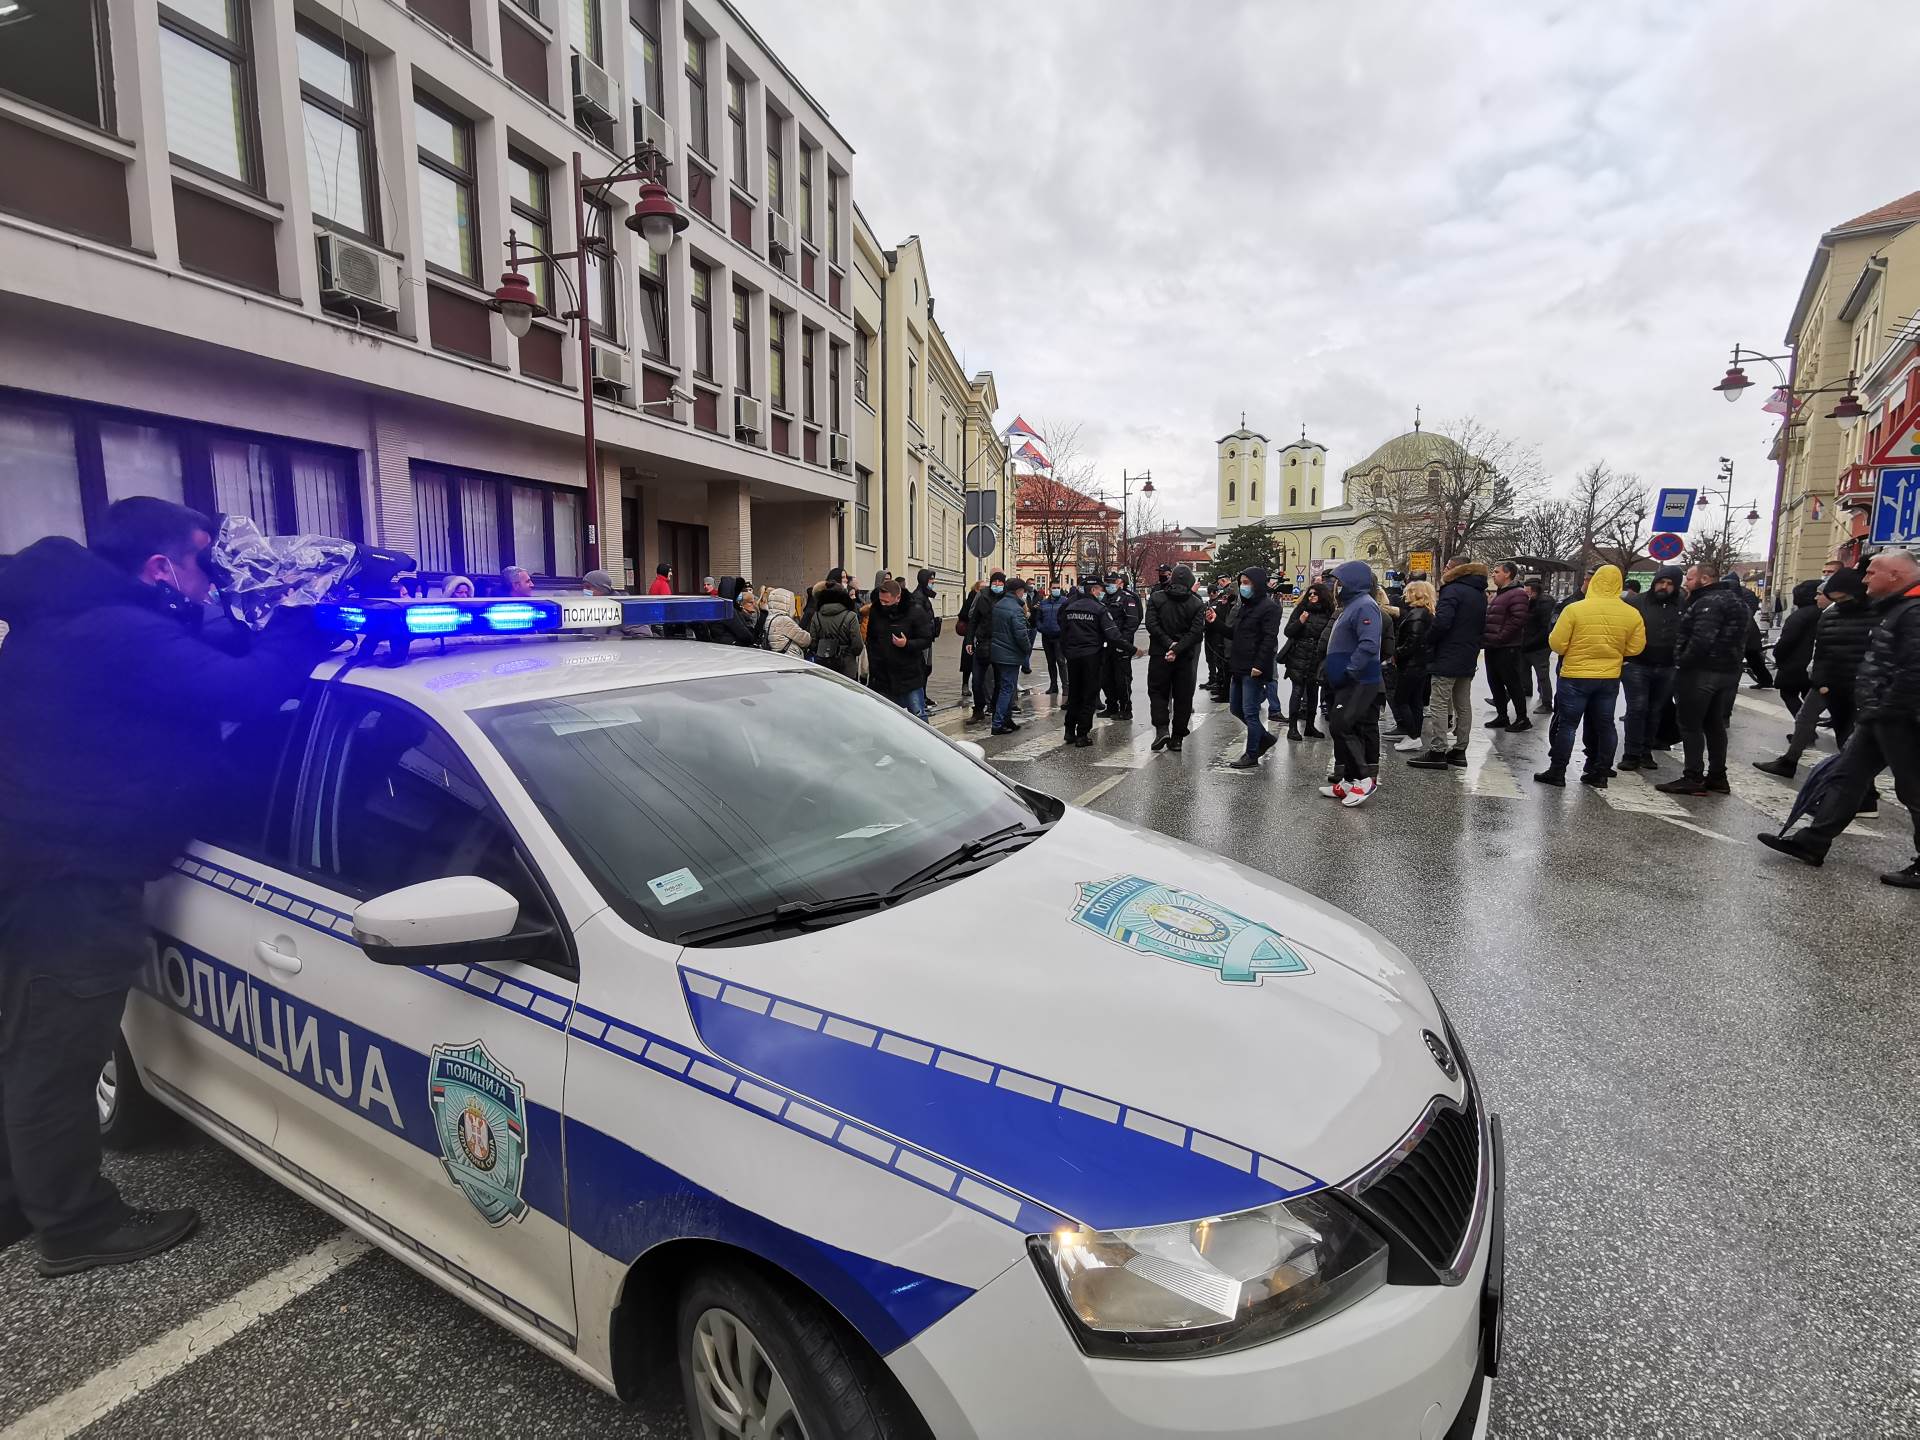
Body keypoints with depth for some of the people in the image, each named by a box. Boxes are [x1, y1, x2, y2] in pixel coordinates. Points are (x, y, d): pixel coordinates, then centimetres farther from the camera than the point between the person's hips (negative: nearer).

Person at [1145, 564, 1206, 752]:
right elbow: (1196, 632, -11)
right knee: (1183, 696, 9)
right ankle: (1177, 737, 11)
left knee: (1157, 692, 10)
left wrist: (1168, 644, -13)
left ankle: (1162, 729, -7)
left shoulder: (1156, 598, -1)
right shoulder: (1197, 604, -1)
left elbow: (1151, 624, -12)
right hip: (1185, 657, 1)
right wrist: (1177, 649, -15)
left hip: (1159, 654, -1)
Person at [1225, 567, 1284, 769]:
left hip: (1253, 670, -9)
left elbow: (1269, 639, -18)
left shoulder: (1269, 607, -11)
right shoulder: (1244, 606, 17)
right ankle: (1264, 737, 31)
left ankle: (1252, 755, 7)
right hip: (1238, 668, 9)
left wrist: (1259, 665, -22)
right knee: (1236, 709, 15)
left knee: (1250, 712, -3)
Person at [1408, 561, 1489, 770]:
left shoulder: (1453, 590, -13)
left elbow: (1442, 622, -23)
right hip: (1469, 660, 9)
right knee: (1463, 706, 12)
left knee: (1439, 705, -7)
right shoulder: (1480, 595, 16)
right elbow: (1482, 628, 22)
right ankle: (1459, 750, 18)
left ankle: (1437, 752, -7)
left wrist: (1428, 641, -9)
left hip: (1447, 659, -9)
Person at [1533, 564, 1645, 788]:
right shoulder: (1632, 613, -3)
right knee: (1604, 725, 12)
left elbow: (1556, 644, -11)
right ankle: (1600, 773, 18)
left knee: (1566, 724, 3)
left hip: (1575, 676, -3)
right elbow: (1635, 648, 3)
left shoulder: (1574, 609, -14)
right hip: (1610, 678, 3)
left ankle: (1557, 771, 5)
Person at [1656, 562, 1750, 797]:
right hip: (1728, 672, 10)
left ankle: (1693, 779, -2)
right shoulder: (1734, 600, 17)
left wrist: (1683, 663, -18)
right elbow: (1740, 639, 20)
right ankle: (1717, 777, 21)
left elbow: (1702, 640, -28)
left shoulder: (1709, 602, -17)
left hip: (1701, 672, -10)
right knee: (1715, 726, 16)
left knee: (1691, 725, -3)